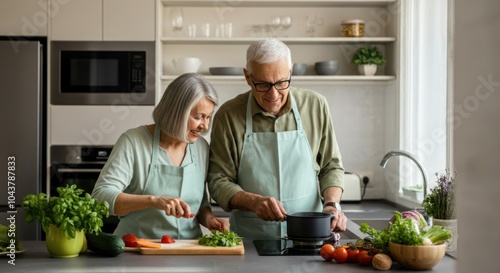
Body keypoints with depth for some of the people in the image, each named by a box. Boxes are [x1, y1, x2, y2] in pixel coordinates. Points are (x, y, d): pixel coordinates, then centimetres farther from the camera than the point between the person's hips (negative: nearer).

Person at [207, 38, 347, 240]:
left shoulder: (315, 105, 3)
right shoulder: (228, 115, -2)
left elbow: (331, 167, 13)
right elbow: (218, 181, 1)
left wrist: (332, 205, -6)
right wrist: (254, 202, -17)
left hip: (309, 235, 1)